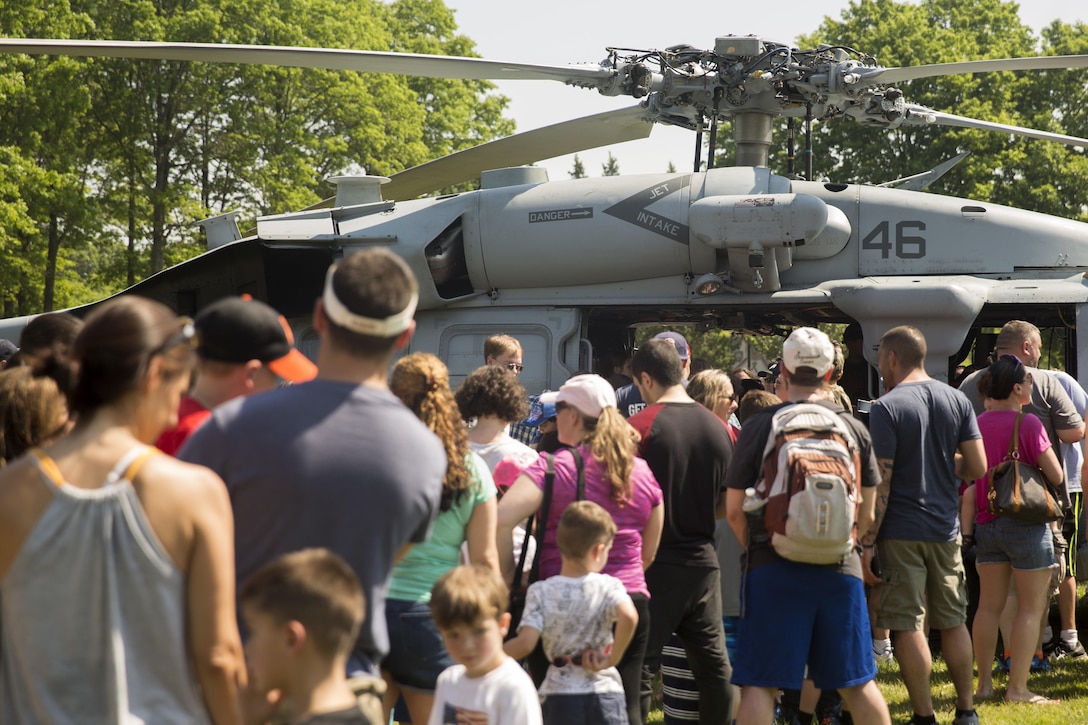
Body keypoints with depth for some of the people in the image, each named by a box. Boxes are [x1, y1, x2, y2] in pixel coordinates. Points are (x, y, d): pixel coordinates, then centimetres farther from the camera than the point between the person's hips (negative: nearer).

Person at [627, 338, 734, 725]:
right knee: (714, 666, 15)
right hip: (703, 562, 5)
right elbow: (727, 503, 10)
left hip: (654, 563, -5)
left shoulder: (640, 427, -13)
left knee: (639, 667, -1)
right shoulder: (719, 428, 3)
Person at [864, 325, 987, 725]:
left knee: (908, 626, 1)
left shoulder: (887, 407, -11)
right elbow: (978, 467, 3)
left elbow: (880, 481, -15)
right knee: (953, 622, 15)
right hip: (946, 527, 5)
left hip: (901, 531, -5)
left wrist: (867, 542, -12)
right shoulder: (957, 400, 4)